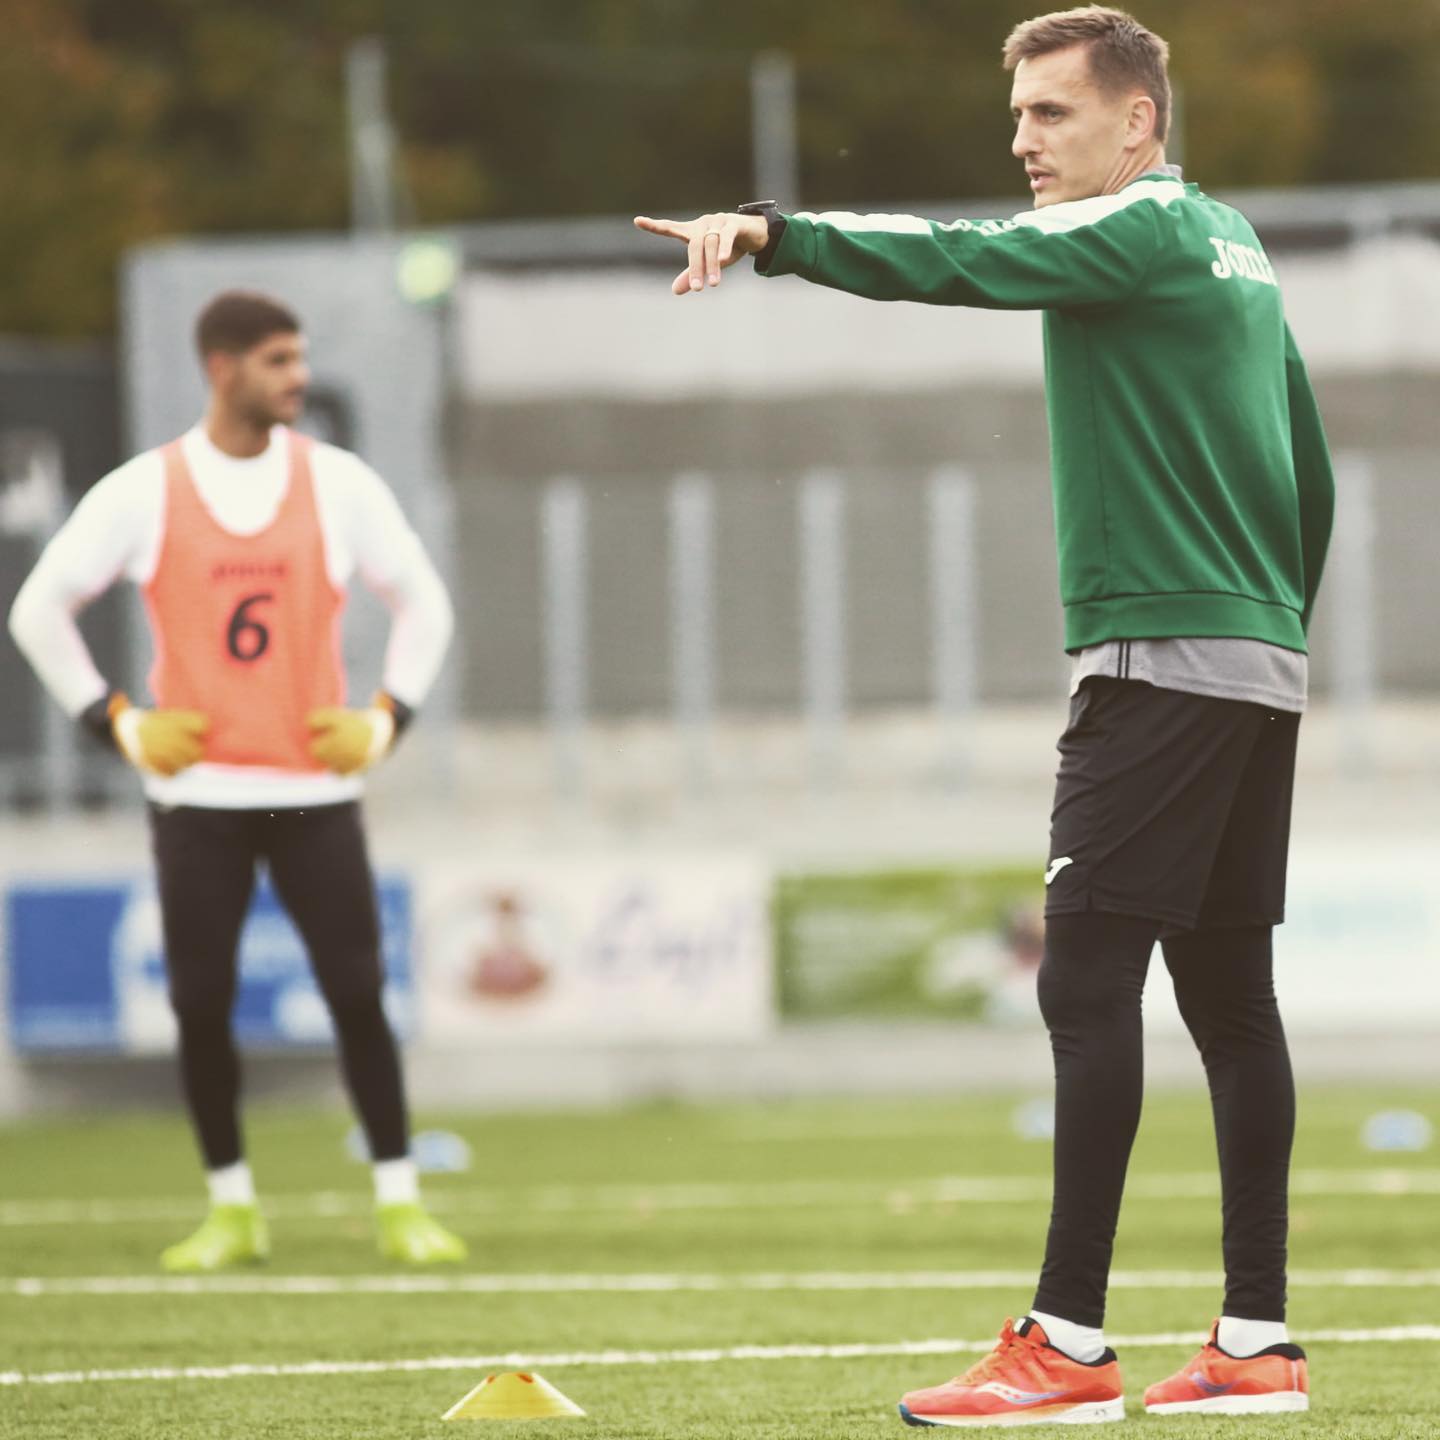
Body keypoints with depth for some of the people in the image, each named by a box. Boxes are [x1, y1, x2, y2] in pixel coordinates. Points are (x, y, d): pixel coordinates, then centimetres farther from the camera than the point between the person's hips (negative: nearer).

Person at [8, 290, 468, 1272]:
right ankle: (233, 1209, 12)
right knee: (201, 1004, 0)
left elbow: (423, 602, 12)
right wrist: (118, 723, 0)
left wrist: (386, 721, 1)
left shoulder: (339, 483, 2)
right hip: (197, 794, 0)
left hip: (316, 788, 0)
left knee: (357, 995, -5)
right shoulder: (142, 492, -1)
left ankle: (401, 1205, 1)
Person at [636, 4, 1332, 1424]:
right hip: (1257, 665, 10)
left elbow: (960, 262, -25)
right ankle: (1256, 1344, 7)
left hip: (1161, 661, -10)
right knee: (1227, 991, 8)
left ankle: (1068, 1345, -14)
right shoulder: (1231, 245, 19)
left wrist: (774, 234, -34)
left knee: (1086, 979, -11)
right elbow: (1310, 472, 23)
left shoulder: (1139, 232, -9)